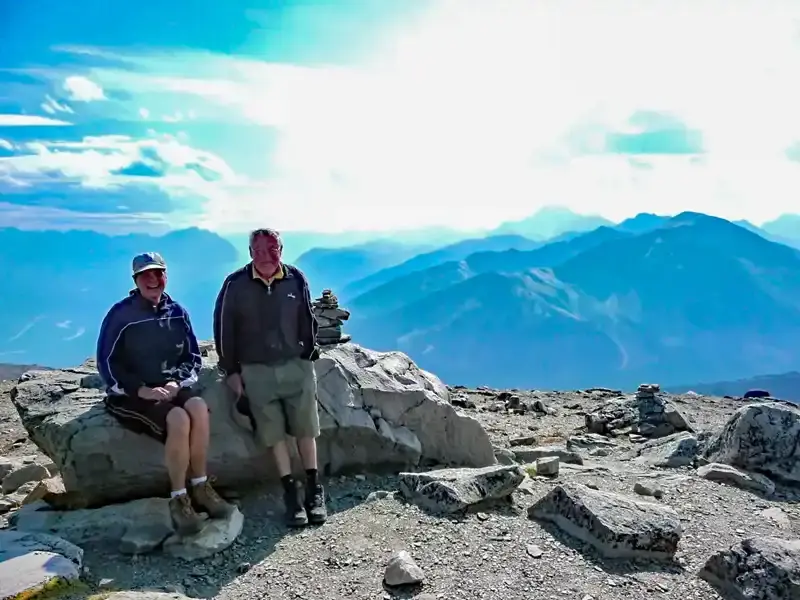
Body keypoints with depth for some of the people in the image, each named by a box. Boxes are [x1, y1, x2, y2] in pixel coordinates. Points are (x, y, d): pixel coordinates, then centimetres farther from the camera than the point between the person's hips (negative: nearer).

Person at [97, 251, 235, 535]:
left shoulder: (176, 313, 6)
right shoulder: (121, 314, -7)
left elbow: (193, 356, 10)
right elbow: (107, 363, -8)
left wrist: (176, 382, -8)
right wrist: (142, 390, -18)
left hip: (170, 388, 4)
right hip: (130, 395, -4)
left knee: (199, 409, -27)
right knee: (179, 420, -30)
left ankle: (200, 488, -16)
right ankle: (179, 500, -18)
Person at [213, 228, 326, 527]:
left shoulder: (296, 279, 0)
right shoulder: (235, 284, -6)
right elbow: (223, 328, 0)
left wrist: (308, 358, 6)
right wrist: (231, 371, 0)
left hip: (296, 365, 1)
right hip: (255, 371, -1)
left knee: (305, 429, 3)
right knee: (274, 433, 0)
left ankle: (314, 489, 13)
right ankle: (291, 492, 8)